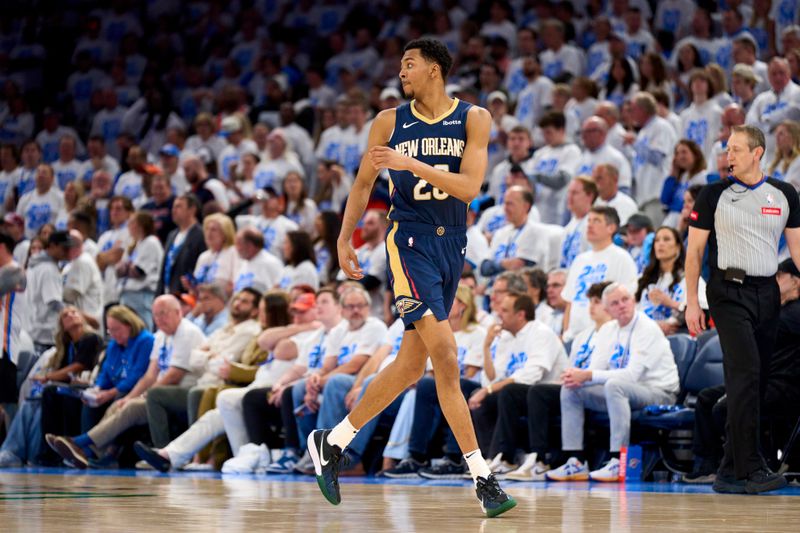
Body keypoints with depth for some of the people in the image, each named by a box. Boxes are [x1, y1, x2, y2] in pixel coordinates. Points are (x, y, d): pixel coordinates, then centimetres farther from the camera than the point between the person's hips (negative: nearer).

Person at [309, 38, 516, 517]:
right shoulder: (390, 122, 3)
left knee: (412, 364, 8)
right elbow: (364, 183, 13)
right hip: (410, 240, -3)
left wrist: (411, 164, -20)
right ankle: (482, 476, -18)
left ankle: (333, 442, 24)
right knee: (446, 355, -17)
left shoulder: (474, 119, 1)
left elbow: (470, 187, -11)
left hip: (452, 245, 3)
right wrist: (344, 240, 8)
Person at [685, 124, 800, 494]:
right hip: (729, 293, -4)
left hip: (767, 293, 4)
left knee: (755, 384, 5)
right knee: (745, 374, -17)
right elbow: (694, 251, 2)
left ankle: (730, 470, 13)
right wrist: (692, 303, -5)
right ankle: (751, 470, -20)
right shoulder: (714, 195, 1)